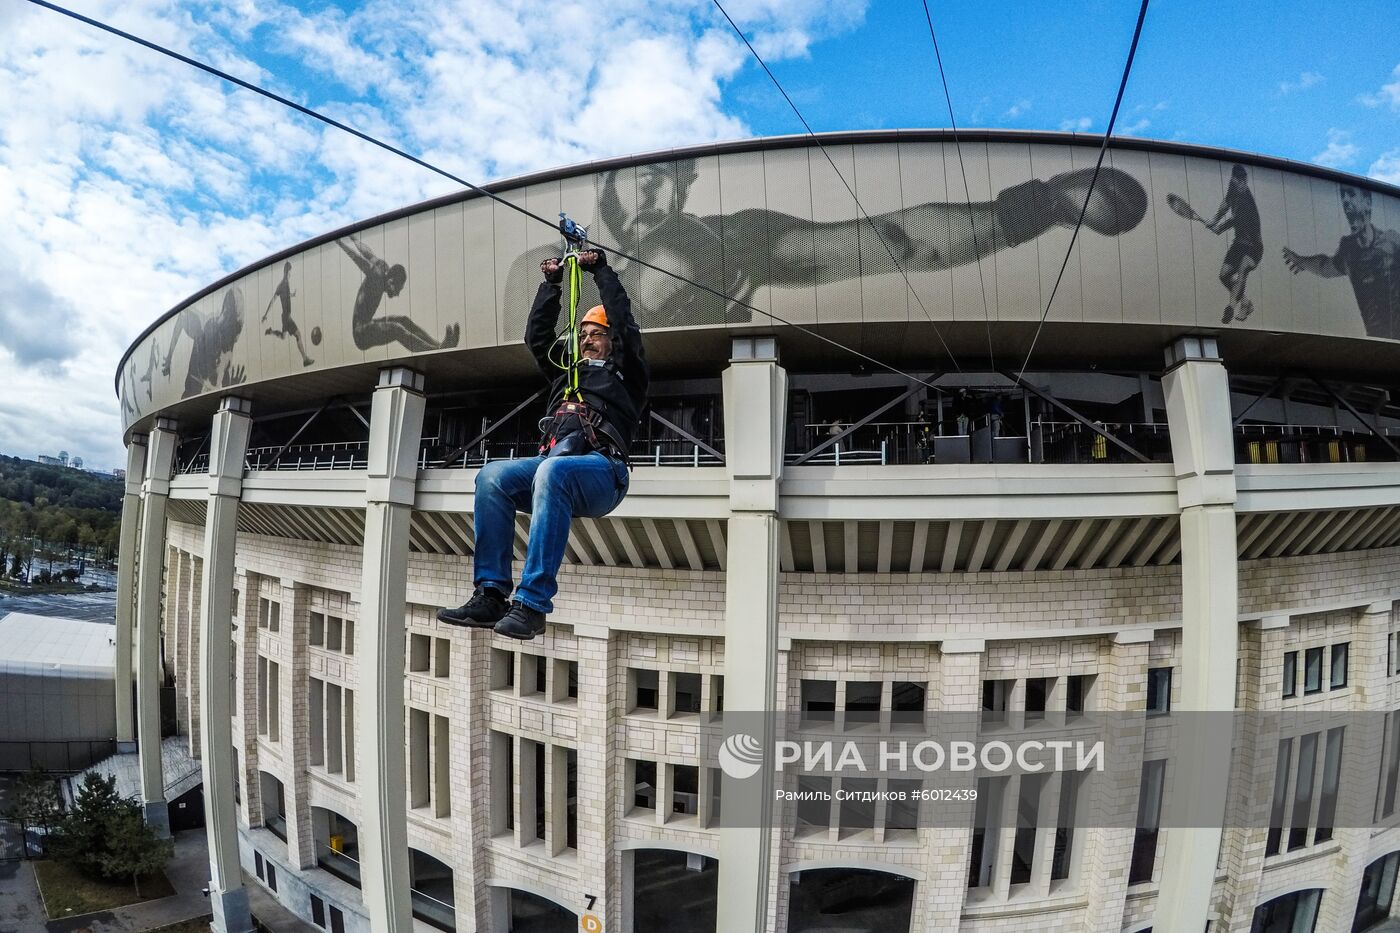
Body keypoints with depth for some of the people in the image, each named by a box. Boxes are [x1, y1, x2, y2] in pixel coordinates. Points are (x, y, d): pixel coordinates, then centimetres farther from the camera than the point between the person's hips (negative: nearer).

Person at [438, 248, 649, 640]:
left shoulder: (625, 373, 21)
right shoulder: (568, 371, 37)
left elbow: (624, 321, 12)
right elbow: (537, 335, 36)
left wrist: (601, 269, 20)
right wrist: (552, 281, 35)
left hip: (601, 469, -5)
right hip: (553, 463, 6)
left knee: (552, 471, -39)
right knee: (493, 475, -24)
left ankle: (532, 603, -41)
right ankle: (490, 595, -28)